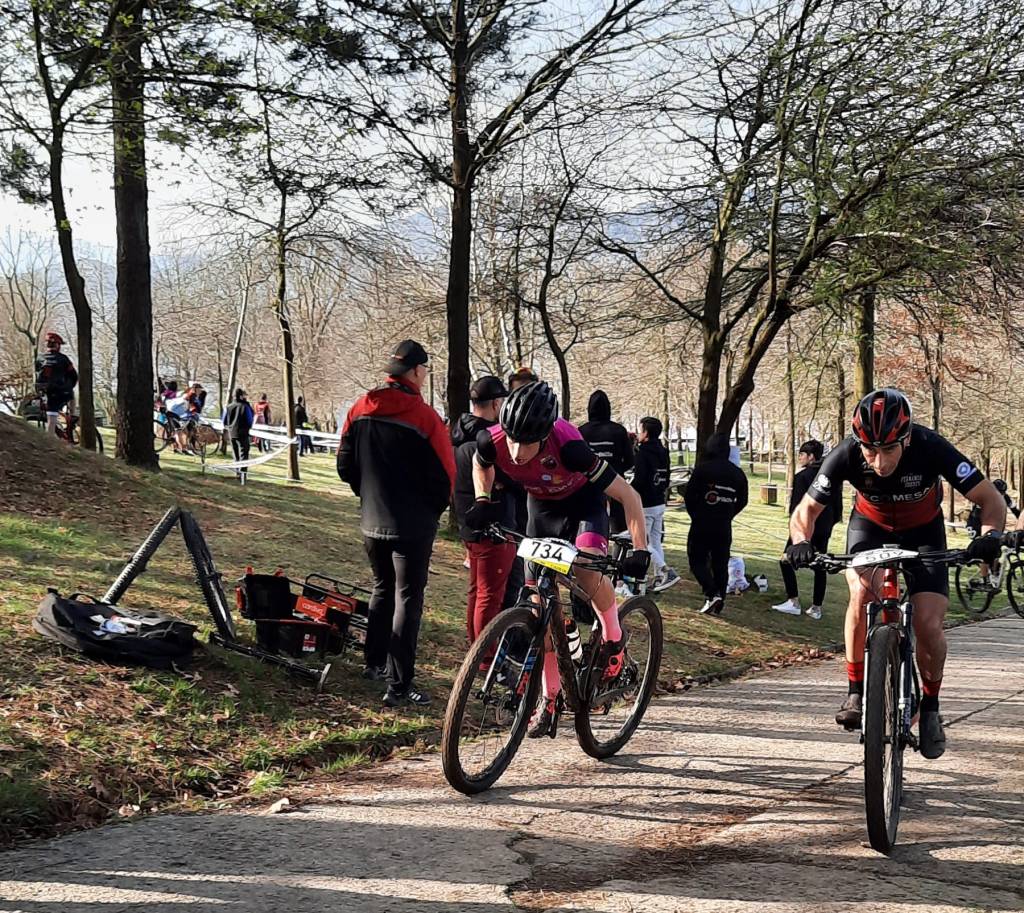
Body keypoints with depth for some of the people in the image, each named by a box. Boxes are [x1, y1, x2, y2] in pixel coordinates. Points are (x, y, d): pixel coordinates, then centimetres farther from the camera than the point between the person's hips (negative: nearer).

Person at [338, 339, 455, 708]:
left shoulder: (360, 409, 1)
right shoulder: (423, 415, -17)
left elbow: (345, 466, 9)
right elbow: (444, 474, -15)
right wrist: (433, 511, 4)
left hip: (371, 522, 6)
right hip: (413, 524, -6)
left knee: (383, 589, 24)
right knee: (408, 600, 0)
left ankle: (374, 662, 33)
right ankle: (399, 685, -1)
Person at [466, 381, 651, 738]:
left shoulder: (567, 446, -40)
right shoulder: (493, 441, -29)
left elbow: (627, 494, -32)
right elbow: (480, 465, 0)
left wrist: (640, 550, -36)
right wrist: (482, 502, -14)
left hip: (583, 502, -4)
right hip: (542, 507, 4)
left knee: (589, 570, -33)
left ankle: (614, 638, -3)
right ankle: (550, 698, 15)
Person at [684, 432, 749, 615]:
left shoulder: (703, 468, -10)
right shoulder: (738, 473, 5)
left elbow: (689, 493, -8)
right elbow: (742, 501, 11)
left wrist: (695, 515, 7)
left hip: (701, 525, -4)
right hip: (724, 528, 4)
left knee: (697, 560, 4)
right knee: (720, 564, 11)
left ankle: (712, 593, -13)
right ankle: (719, 602, 11)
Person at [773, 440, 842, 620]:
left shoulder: (802, 476, -12)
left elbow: (797, 505, -15)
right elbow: (838, 503, 12)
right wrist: (831, 523, 19)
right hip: (824, 529, 7)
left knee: (787, 561, 3)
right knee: (820, 567, 9)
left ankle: (794, 602, -3)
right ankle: (816, 608, 10)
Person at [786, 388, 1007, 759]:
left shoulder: (931, 448, -33)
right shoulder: (846, 455, -30)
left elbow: (992, 499, -27)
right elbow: (806, 510, -20)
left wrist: (990, 535, -47)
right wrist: (802, 542, -42)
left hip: (922, 533, 0)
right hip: (870, 527, 0)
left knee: (929, 626, -14)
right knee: (862, 592, -30)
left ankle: (930, 707, 12)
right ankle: (855, 692, -14)